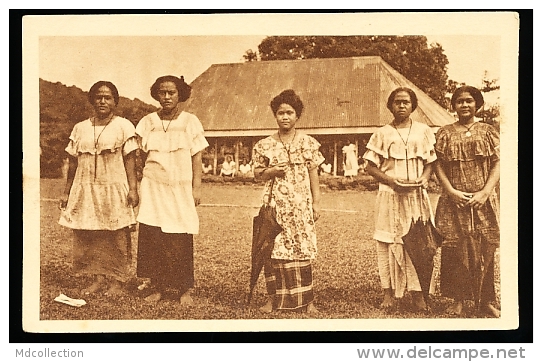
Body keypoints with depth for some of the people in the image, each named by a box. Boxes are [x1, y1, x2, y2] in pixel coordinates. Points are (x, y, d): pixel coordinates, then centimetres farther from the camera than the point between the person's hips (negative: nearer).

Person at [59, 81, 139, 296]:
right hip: (85, 190, 4)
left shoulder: (124, 126, 1)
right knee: (87, 237, 3)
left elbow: (130, 161, -2)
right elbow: (73, 163, 13)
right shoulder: (80, 128, 11)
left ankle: (117, 282, 7)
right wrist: (66, 192, 12)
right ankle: (98, 279, 14)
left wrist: (133, 189, -10)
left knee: (117, 238, -2)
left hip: (114, 191, -3)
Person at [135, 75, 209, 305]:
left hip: (181, 189, -2)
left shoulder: (190, 122, 2)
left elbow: (196, 157, 2)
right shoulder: (148, 122, 7)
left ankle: (184, 290, 8)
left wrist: (197, 188, -3)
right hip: (154, 188, 2)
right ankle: (158, 288, 10)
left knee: (181, 242, -3)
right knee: (152, 240, -2)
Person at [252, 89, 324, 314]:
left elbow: (313, 175, 6)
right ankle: (274, 298, 11)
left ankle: (307, 300, 7)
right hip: (275, 203, 0)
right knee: (274, 250, 0)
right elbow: (257, 173, 11)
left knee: (303, 250, -1)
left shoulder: (308, 143, 5)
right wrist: (272, 172, -10)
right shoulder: (265, 145, 5)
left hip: (301, 204, 0)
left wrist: (316, 203, 2)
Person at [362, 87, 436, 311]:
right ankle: (389, 292, 6)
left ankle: (417, 293, 5)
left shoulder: (424, 131, 9)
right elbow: (370, 166, 3)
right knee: (388, 243, -1)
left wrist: (424, 178, -9)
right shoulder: (382, 134, 5)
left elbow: (431, 162, 11)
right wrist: (391, 180, -13)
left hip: (417, 195, 1)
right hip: (390, 195, -1)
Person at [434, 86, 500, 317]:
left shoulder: (488, 132, 7)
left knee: (485, 250, 2)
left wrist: (485, 192, -10)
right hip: (454, 201, 0)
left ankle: (486, 301, 12)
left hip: (483, 201, 1)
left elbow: (497, 164, 2)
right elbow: (439, 166, 2)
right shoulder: (445, 134, 6)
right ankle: (458, 300, 9)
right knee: (455, 250, -1)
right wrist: (452, 191, -11)